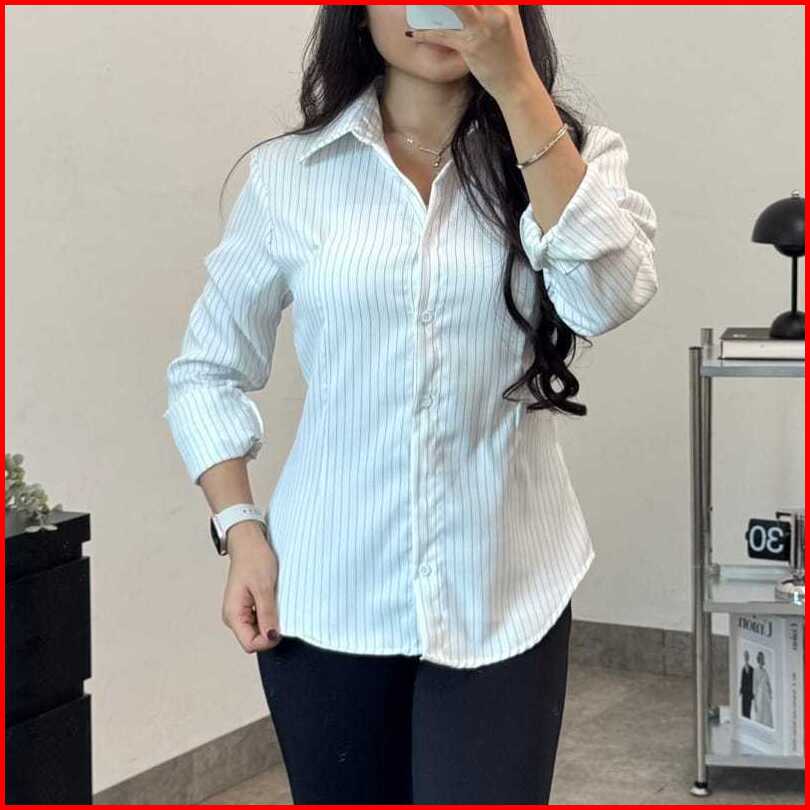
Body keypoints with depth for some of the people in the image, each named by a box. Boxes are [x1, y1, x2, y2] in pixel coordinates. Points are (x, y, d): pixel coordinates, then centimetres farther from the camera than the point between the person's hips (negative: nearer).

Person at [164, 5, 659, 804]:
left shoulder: (573, 156, 1)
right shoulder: (289, 176, 1)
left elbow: (606, 295, -20)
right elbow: (206, 371, 11)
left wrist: (515, 84, -22)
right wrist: (241, 531, -3)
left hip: (505, 598, -1)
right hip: (325, 595, 1)